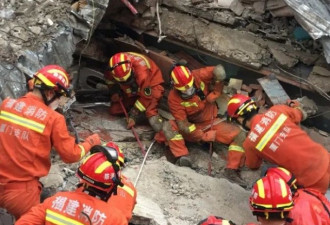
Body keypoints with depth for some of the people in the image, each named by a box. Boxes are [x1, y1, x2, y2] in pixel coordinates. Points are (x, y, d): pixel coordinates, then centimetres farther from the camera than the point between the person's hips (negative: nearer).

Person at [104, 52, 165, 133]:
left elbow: (146, 97, -33)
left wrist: (133, 116, -30)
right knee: (114, 110, 1)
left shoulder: (142, 70, -42)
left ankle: (153, 115, -15)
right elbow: (109, 79, 5)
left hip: (150, 83, -6)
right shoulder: (111, 70, -25)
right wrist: (114, 92, -7)